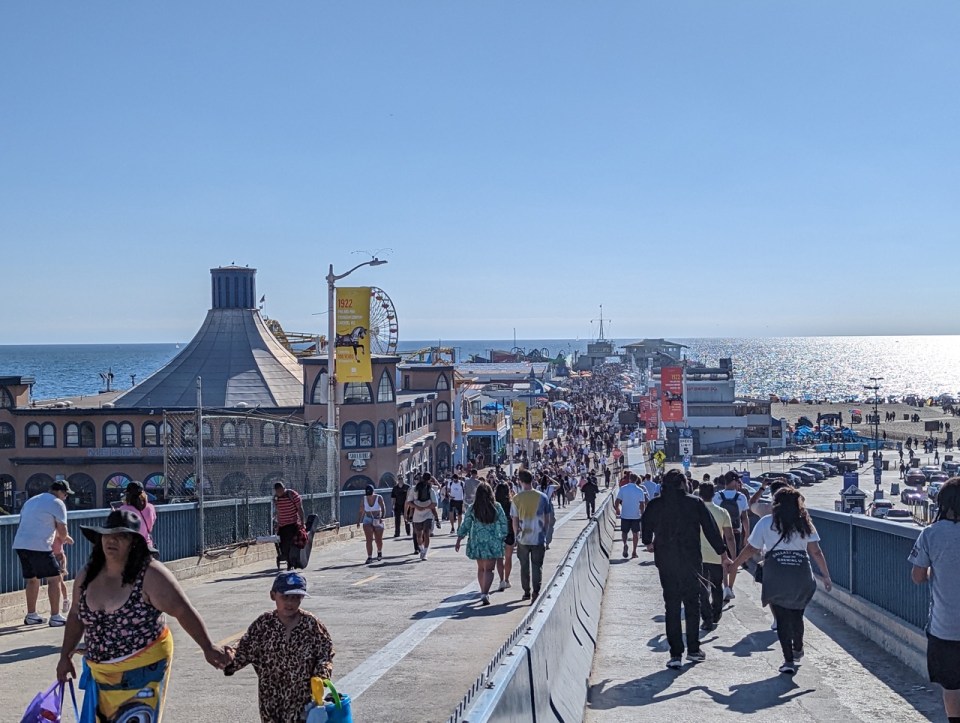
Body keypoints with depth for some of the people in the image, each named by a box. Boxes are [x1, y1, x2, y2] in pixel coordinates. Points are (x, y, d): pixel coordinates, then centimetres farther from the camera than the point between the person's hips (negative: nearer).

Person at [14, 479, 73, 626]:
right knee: (54, 578, 0)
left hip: (20, 544, 8)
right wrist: (62, 539, 21)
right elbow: (62, 530, -2)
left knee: (31, 579, 19)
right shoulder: (57, 503, 0)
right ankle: (55, 617, -1)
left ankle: (31, 615, 23)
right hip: (39, 546, -8)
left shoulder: (31, 501, 24)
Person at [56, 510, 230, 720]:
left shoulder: (150, 575, -18)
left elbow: (183, 611, -20)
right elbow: (76, 616, 15)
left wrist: (208, 648, -27)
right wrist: (65, 656, 14)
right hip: (101, 671, 6)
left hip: (143, 667, -6)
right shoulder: (87, 576, 0)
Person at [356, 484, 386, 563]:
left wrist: (382, 517, -30)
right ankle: (369, 557, -10)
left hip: (378, 521, -1)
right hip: (367, 521, 1)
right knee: (369, 540, -11)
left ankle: (379, 552, 38)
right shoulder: (363, 500, -3)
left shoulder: (379, 498, -9)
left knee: (378, 540, 8)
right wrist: (358, 521, -5)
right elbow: (361, 511, 3)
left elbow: (383, 509, -15)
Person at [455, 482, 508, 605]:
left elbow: (465, 526, 0)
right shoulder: (497, 507, -5)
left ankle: (484, 592, 27)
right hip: (493, 543, -2)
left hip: (477, 542, 2)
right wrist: (502, 537, 13)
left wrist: (458, 541, 8)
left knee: (481, 568, 18)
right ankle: (485, 593, -18)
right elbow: (504, 524, 0)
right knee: (489, 569, -2)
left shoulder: (472, 508, -4)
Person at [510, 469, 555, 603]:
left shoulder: (516, 498, -6)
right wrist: (545, 535, 14)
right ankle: (536, 592, -4)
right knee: (537, 566, 6)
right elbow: (548, 519, 3)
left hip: (523, 538, 0)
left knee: (524, 566, 15)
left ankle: (526, 592, 22)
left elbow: (515, 520, -2)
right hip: (539, 538, 0)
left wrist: (517, 534, 11)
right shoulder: (542, 497, -4)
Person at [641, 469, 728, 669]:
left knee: (671, 607, 6)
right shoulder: (695, 503, -5)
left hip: (665, 563, 1)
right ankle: (693, 650, 17)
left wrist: (648, 543, 38)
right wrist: (723, 553, 7)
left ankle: (675, 654, 2)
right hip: (691, 561, -1)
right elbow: (711, 529, -2)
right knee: (692, 604, 13)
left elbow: (645, 526, 18)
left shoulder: (655, 505, -1)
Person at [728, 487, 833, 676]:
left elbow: (751, 549, 3)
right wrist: (826, 576, 9)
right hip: (801, 576, 3)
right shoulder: (804, 523, 5)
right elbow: (816, 552, 3)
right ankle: (797, 650, 39)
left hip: (776, 578, -2)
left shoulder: (766, 522, 0)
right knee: (796, 615, 21)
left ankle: (789, 660, -3)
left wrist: (733, 565, 16)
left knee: (782, 618, 2)